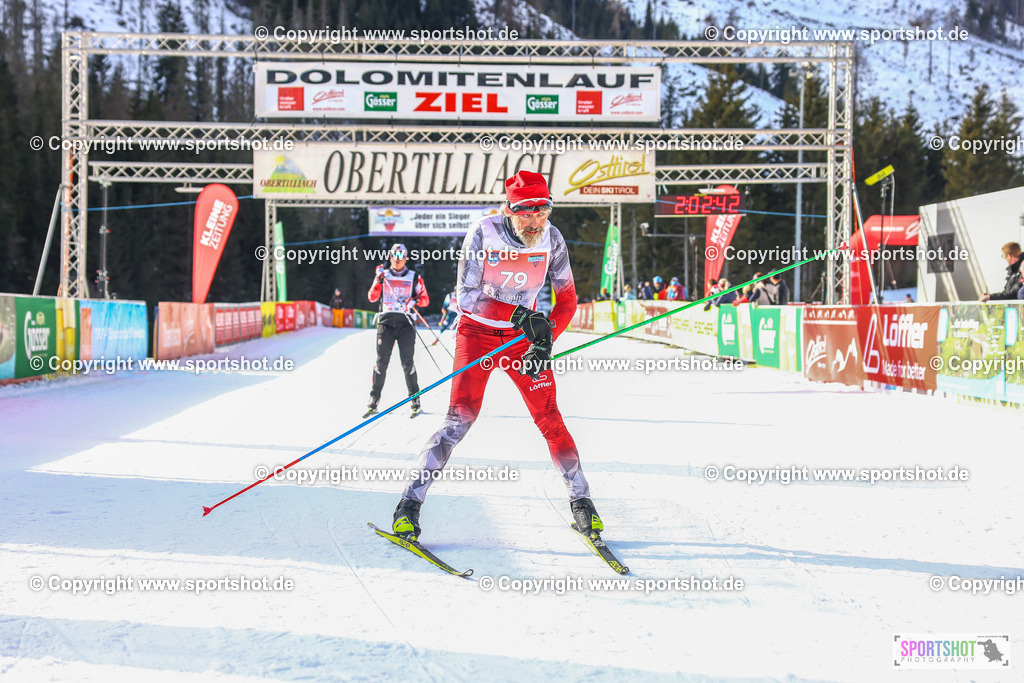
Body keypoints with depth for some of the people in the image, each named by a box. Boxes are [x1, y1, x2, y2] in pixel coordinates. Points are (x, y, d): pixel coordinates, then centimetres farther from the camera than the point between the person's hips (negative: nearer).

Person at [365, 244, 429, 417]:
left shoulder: (414, 278, 11)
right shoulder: (384, 275, 14)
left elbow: (425, 300, 9)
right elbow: (372, 298, 5)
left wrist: (414, 301, -12)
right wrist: (379, 280, -7)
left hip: (405, 323, -1)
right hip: (386, 322, 1)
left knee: (407, 362, -7)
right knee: (382, 361, -6)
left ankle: (414, 398, 0)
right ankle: (374, 399, -2)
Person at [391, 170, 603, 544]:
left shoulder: (551, 239, -9)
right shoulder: (483, 234, -19)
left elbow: (567, 299, -1)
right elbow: (466, 296, -21)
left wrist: (545, 341, -15)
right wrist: (519, 315, -32)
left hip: (523, 338, 3)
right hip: (478, 334, -3)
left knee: (549, 419, -4)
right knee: (461, 416, -15)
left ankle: (580, 501, 12)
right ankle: (410, 502, -9)